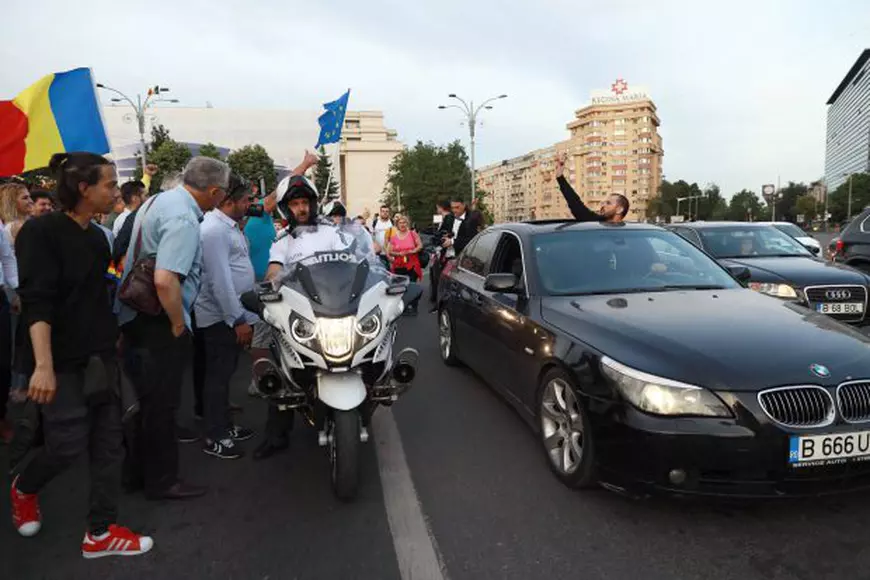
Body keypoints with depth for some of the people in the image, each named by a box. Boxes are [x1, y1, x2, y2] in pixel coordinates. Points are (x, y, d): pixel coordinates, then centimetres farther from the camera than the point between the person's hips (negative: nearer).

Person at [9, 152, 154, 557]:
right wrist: (43, 364, -27)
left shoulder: (97, 237, 10)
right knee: (68, 444, -1)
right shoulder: (41, 231, -12)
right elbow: (36, 301, -20)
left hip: (101, 357, 7)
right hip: (64, 361, -7)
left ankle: (100, 533, 17)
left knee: (108, 444, 6)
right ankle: (23, 488, 34)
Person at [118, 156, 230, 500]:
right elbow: (165, 281, -33)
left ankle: (137, 472, 36)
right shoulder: (184, 220, -22)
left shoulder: (156, 201, 9)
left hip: (135, 316, 10)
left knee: (149, 400, 21)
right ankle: (162, 481, 22)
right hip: (159, 324, -10)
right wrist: (179, 324, -18)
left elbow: (128, 258, 20)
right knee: (161, 405, 6)